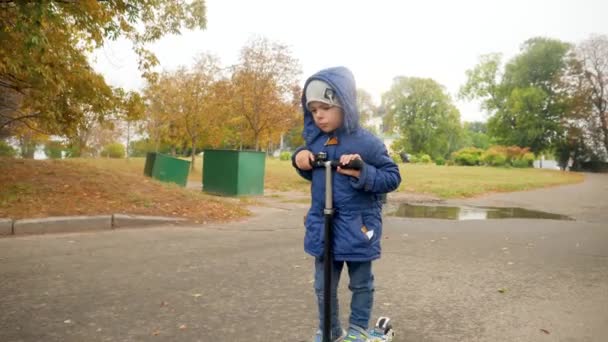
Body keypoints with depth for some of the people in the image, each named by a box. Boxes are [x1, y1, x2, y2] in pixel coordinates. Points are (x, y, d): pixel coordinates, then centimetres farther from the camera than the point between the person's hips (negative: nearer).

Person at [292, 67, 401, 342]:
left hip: (357, 228, -4)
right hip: (322, 225, 5)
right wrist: (300, 159, -6)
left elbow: (392, 177, -11)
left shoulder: (366, 143, -15)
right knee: (323, 286, 16)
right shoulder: (315, 139, 1)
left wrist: (363, 173, -27)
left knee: (361, 284, 15)